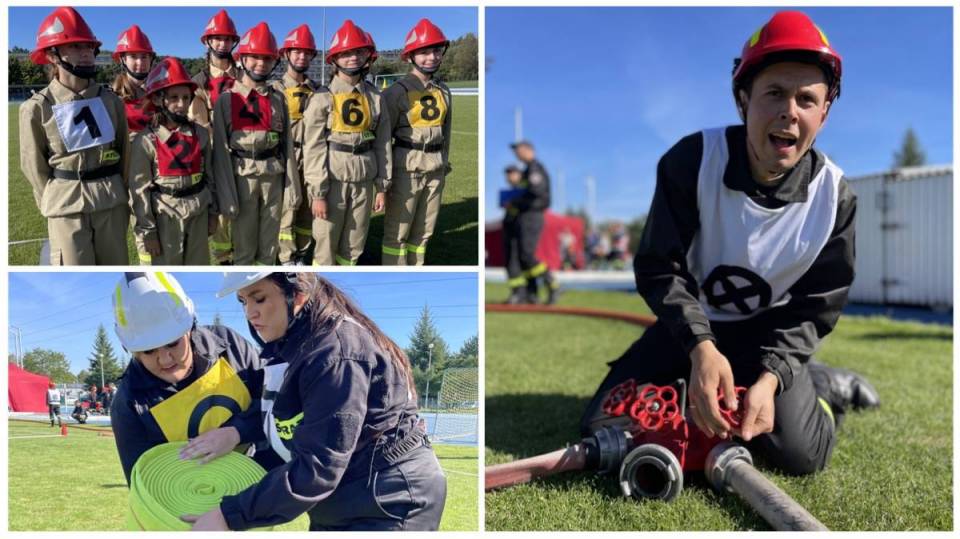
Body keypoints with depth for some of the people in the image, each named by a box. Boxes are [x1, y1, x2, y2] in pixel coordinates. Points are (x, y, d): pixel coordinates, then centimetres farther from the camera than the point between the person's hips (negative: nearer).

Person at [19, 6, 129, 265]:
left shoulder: (111, 100, 3)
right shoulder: (37, 108, -7)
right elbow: (35, 168, 0)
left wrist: (121, 197, 13)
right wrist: (54, 207, 3)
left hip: (111, 203, 4)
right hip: (67, 207, -3)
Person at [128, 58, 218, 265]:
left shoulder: (200, 134, 2)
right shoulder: (146, 140, -11)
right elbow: (140, 189, -10)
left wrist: (212, 213, 11)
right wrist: (147, 230, -11)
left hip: (198, 214, 4)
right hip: (165, 218, -4)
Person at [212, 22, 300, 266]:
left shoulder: (278, 99, 7)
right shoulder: (227, 99, -4)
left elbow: (288, 144, 6)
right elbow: (220, 150, -6)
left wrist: (292, 187, 1)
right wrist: (226, 194, -12)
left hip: (274, 177, 3)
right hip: (242, 178, -3)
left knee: (270, 247, 12)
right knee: (243, 247, 5)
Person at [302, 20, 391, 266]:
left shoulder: (375, 97, 5)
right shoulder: (323, 98, -7)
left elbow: (382, 144, 8)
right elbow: (313, 149, -9)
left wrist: (382, 186, 6)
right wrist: (317, 193, -12)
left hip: (364, 181, 4)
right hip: (333, 180, -4)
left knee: (353, 247, 12)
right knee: (326, 246, 4)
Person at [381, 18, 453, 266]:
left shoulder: (444, 91, 9)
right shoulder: (398, 91, -9)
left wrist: (445, 164, 16)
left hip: (435, 168, 6)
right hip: (407, 168, -6)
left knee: (424, 230, 13)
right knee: (397, 231, 2)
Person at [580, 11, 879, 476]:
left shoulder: (834, 194, -17)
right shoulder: (693, 159, -22)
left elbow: (815, 309, -10)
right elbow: (659, 268, -18)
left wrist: (770, 375, -27)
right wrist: (700, 346, -34)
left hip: (769, 333, 0)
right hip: (690, 325, 1)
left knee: (800, 455, -20)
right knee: (601, 432, -10)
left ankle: (825, 387, 14)